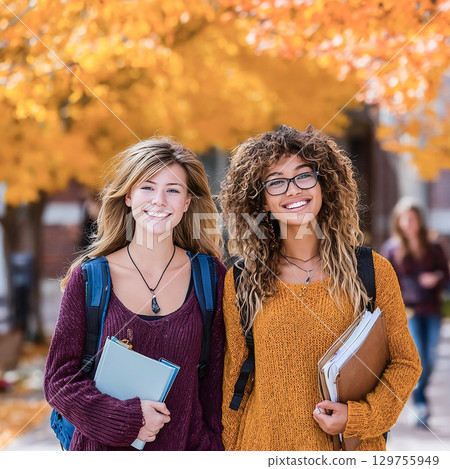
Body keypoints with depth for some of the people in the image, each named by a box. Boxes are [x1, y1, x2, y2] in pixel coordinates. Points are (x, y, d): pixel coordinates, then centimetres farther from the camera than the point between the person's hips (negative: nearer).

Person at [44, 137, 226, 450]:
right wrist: (125, 419, -18)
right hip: (104, 448, 0)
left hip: (186, 449, 1)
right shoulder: (88, 277, -7)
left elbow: (216, 377, 2)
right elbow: (60, 379, -6)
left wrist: (212, 445, -6)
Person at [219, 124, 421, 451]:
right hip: (263, 442, 1)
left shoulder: (374, 272, -5)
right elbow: (233, 376, 4)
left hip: (348, 446, 0)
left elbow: (405, 363, 1)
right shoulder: (239, 283, -3)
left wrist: (359, 417, -13)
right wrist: (230, 450, 3)